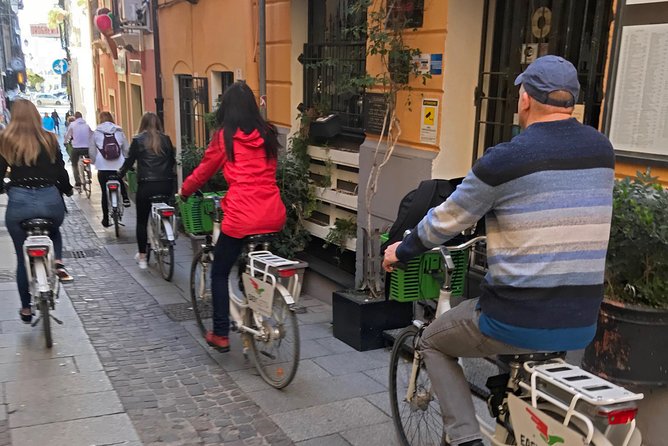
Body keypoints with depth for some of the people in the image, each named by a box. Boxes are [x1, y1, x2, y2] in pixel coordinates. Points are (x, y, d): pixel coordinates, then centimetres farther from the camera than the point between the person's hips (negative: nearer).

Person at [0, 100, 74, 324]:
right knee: (54, 230, 35)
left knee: (23, 257, 14)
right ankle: (58, 262, 6)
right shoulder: (49, 139, 4)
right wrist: (67, 190, 23)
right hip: (50, 199, 1)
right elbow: (61, 171, 5)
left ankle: (26, 308, 22)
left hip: (19, 201, -1)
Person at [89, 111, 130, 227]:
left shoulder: (96, 133, 2)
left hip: (103, 167, -1)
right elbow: (126, 149, 7)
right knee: (121, 182, 31)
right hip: (119, 166, 1)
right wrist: (126, 161, 21)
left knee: (105, 193, 7)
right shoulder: (119, 132, 4)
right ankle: (125, 198, 5)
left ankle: (106, 219, 11)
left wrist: (94, 161, 22)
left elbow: (91, 151, 4)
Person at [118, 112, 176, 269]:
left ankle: (142, 257, 11)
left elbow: (130, 161, 3)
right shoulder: (166, 139, 6)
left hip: (146, 185, -2)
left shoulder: (138, 140, -2)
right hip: (166, 185, 2)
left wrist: (120, 174, 21)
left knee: (142, 221, 8)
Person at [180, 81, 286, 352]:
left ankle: (220, 335, 17)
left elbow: (204, 170, 10)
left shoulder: (225, 136, -2)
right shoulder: (268, 134, 10)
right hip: (274, 216, 5)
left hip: (241, 217, -5)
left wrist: (185, 191, 28)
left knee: (219, 273, 13)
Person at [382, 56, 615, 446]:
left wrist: (402, 251, 15)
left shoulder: (506, 158, -14)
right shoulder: (603, 151, 4)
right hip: (582, 326, 6)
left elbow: (446, 221, -3)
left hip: (519, 323, -6)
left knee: (434, 343, 21)